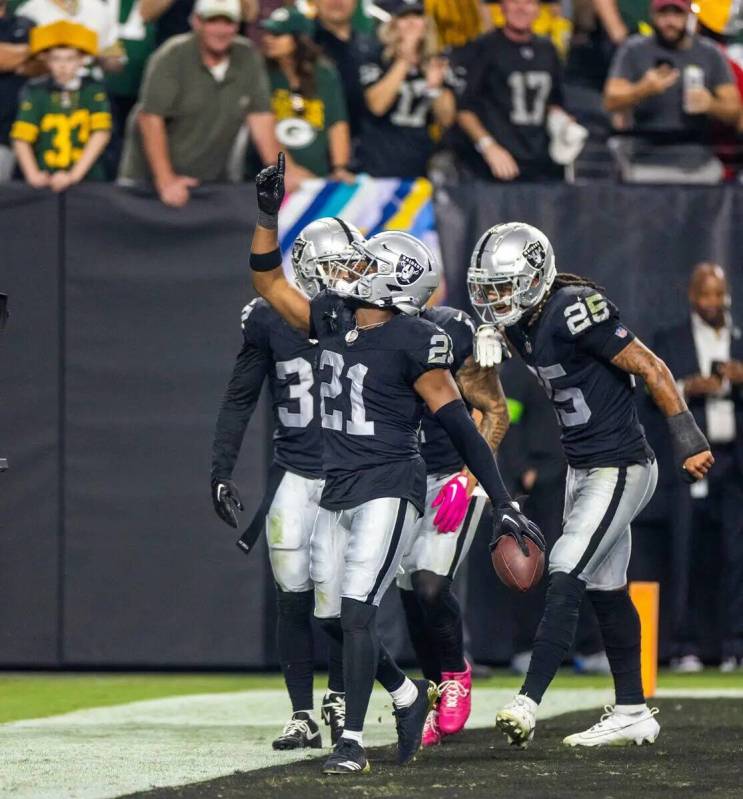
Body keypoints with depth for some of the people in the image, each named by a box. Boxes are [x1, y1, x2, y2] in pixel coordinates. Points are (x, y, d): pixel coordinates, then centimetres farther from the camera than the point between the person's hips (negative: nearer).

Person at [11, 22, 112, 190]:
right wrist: (33, 175, -17)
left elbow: (101, 133, -6)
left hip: (86, 180, 0)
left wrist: (74, 175, -14)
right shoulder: (35, 92, 2)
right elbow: (21, 138, -3)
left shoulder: (94, 91, 2)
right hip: (46, 181, 0)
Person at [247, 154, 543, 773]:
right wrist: (269, 211, 14)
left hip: (388, 491, -8)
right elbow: (269, 282, 22)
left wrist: (503, 501, -13)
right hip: (337, 492, 8)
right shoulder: (333, 321, 7)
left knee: (357, 611, -15)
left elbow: (460, 427, -12)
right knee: (333, 618, 10)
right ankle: (407, 695, 32)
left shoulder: (413, 344, -13)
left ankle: (353, 741, -12)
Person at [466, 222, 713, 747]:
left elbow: (650, 369, -18)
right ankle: (633, 714, 21)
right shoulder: (521, 327, 7)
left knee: (566, 579, -15)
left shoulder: (573, 313, -21)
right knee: (606, 590, 13)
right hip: (583, 470, 9)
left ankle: (529, 702, -17)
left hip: (618, 470, -9)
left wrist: (689, 441, -19)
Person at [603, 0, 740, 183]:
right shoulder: (634, 50, 4)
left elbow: (734, 111, 8)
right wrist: (643, 90, -26)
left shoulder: (710, 53, 10)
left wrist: (711, 105, -15)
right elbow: (611, 103, -6)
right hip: (649, 167, -2)